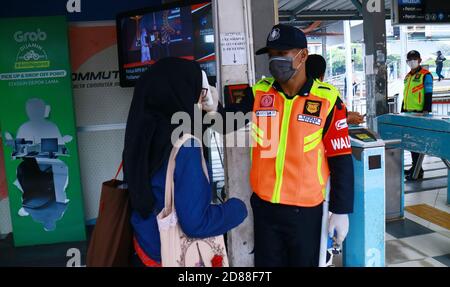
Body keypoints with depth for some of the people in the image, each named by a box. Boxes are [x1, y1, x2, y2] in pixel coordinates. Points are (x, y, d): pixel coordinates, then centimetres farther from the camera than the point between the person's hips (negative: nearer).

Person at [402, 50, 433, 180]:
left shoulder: (425, 75, -6)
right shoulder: (408, 76, 17)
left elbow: (428, 95, -12)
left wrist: (426, 111, -19)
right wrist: (402, 111, 20)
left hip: (419, 113, -8)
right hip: (407, 113, 8)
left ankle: (418, 171, -1)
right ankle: (415, 167, 24)